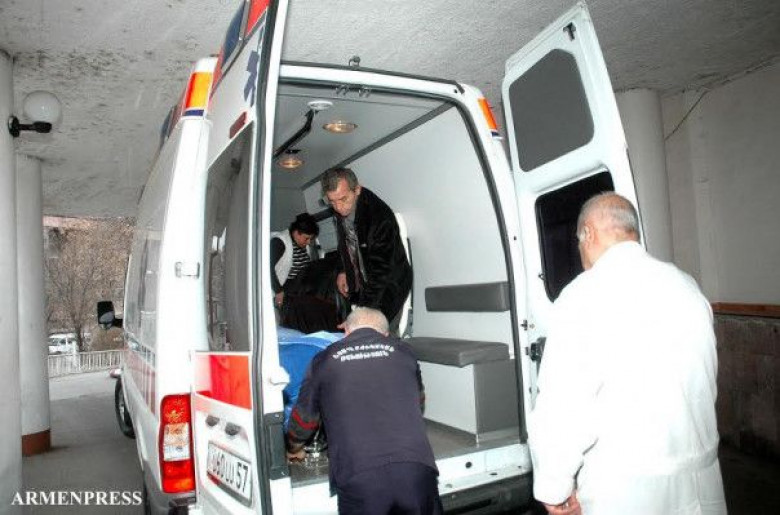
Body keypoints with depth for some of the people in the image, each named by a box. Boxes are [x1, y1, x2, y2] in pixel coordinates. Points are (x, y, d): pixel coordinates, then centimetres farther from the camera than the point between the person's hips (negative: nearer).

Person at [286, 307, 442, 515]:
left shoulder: (324, 360, 13)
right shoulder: (402, 350, 17)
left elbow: (303, 420, 23)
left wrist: (294, 450, 45)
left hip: (356, 476, -1)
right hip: (416, 467, 1)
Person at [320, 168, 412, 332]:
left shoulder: (381, 218, -30)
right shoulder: (342, 210, -6)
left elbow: (380, 270, -31)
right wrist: (343, 271, 10)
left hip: (388, 288, -7)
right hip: (360, 285, 7)